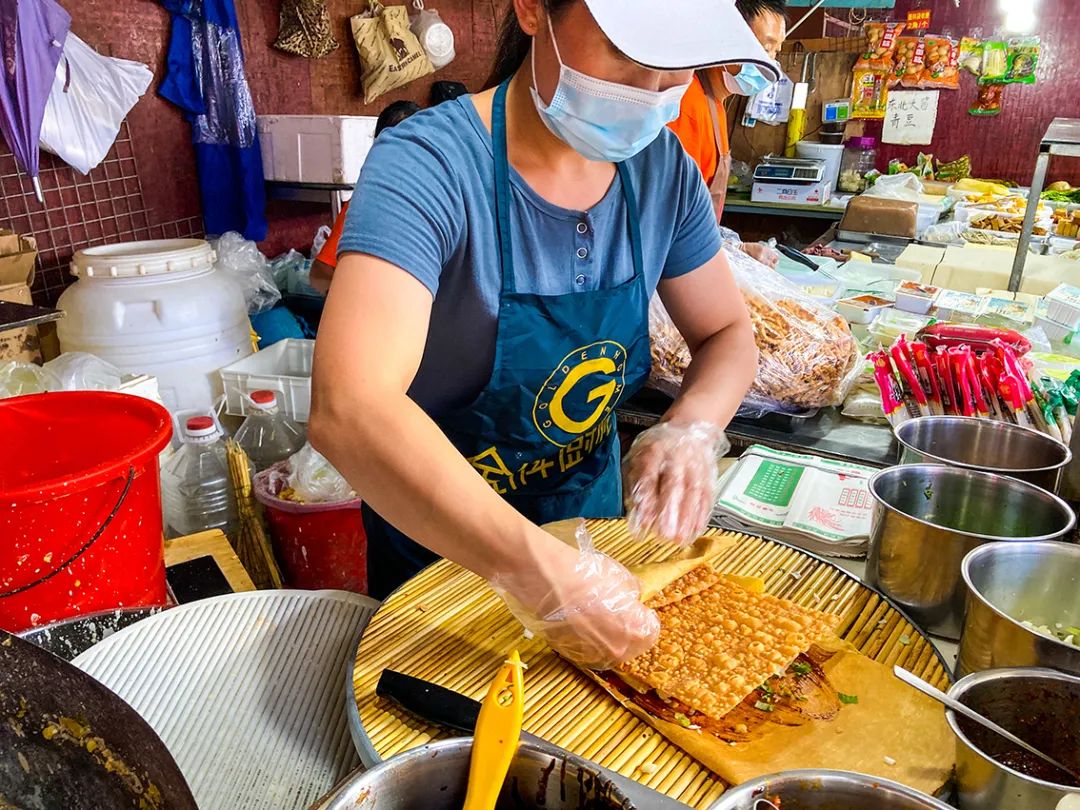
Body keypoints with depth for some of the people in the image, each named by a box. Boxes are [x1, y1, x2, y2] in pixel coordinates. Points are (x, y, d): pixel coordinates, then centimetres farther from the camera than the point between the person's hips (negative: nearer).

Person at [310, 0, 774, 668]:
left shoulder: (663, 167, -10)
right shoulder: (428, 165, -29)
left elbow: (728, 333, 1)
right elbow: (349, 413, -41)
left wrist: (691, 429, -21)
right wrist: (544, 575, -47)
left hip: (595, 520, 5)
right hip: (441, 550, -4)